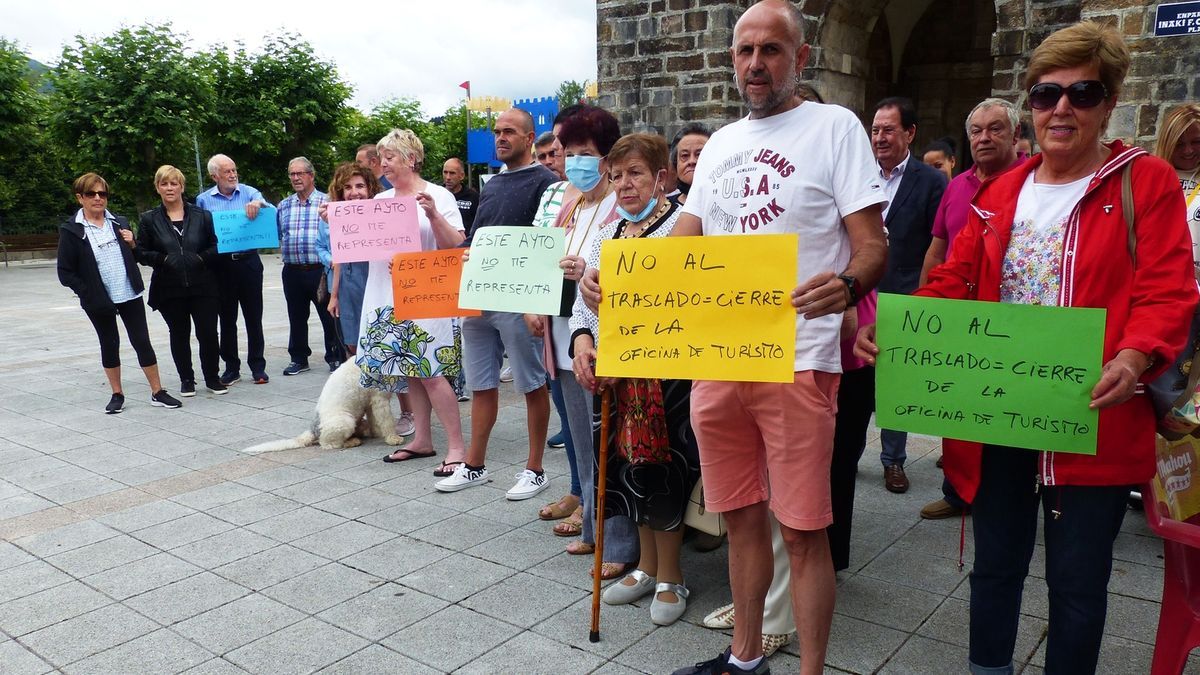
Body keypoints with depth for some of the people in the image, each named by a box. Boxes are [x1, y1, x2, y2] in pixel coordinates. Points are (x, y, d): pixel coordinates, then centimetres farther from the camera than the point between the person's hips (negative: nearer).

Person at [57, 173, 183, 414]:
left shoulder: (119, 222, 8)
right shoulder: (71, 230, -4)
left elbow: (137, 256, 16)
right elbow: (65, 272, -5)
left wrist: (132, 244, -4)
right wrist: (88, 294, -13)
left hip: (130, 294, 2)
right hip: (99, 301, -2)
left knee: (142, 341, 2)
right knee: (109, 344, 8)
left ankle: (157, 392, 8)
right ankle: (117, 395, 21)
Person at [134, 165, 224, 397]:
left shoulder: (202, 216, 5)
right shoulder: (149, 220, 5)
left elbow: (216, 246, 6)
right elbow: (141, 253, 4)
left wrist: (200, 258, -12)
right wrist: (164, 259, -13)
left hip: (202, 286, 0)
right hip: (169, 289, 0)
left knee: (208, 333, -2)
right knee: (179, 334, 10)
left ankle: (212, 377, 16)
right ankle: (186, 380, 23)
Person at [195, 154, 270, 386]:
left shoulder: (249, 192, 4)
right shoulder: (204, 200, 6)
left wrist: (258, 204, -31)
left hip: (248, 261, -1)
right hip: (221, 264, 1)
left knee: (254, 317, 4)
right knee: (227, 319, 8)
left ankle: (258, 366, 12)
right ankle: (231, 367, 17)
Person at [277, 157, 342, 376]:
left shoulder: (327, 202, 0)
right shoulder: (283, 206, 14)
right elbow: (276, 235, 19)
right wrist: (284, 251, 2)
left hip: (320, 269, -4)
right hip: (292, 271, 4)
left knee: (330, 317, 1)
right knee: (296, 318, 12)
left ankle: (336, 358, 13)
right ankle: (299, 358, 24)